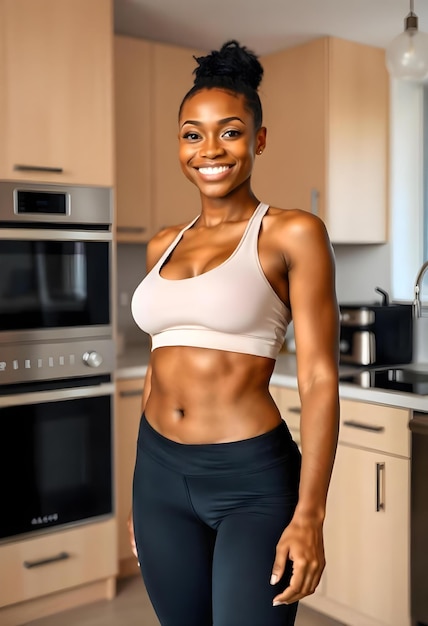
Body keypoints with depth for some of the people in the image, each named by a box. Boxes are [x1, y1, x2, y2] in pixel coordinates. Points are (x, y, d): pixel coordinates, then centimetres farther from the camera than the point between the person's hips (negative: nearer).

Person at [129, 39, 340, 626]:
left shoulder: (293, 234, -8)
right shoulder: (163, 246, 8)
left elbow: (319, 379, -11)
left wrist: (309, 515, -16)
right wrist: (141, 491, 18)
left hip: (253, 478, -5)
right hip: (159, 473, 6)